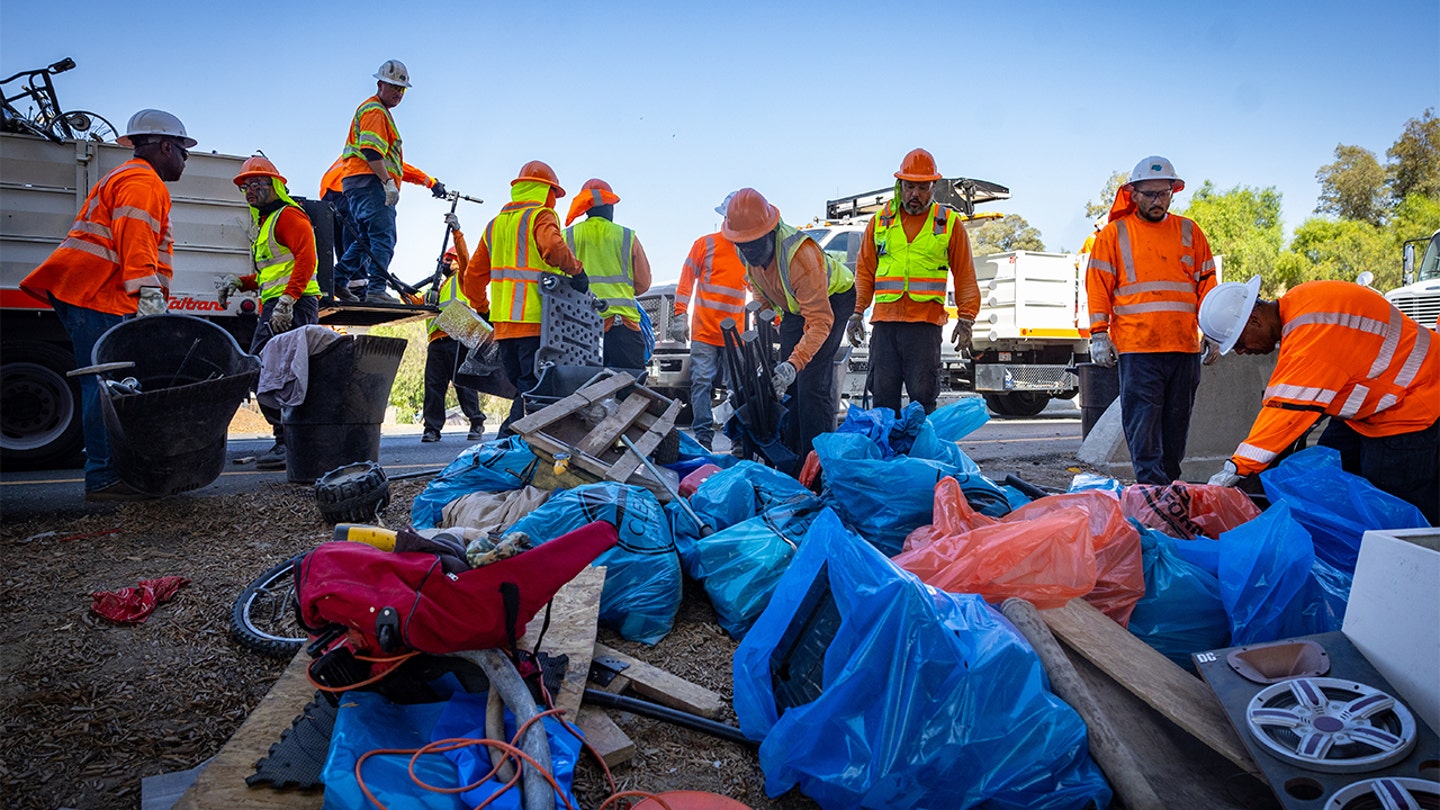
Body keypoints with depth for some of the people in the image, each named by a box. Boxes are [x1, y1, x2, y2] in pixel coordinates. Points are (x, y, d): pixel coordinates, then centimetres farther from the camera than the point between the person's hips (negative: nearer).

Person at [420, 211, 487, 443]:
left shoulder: (462, 279, 13)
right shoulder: (438, 289, 33)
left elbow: (465, 256, -4)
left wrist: (457, 232, -15)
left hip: (457, 339, -7)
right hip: (436, 341, 7)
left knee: (464, 384, -8)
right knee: (433, 385, 1)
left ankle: (476, 423, -2)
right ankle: (432, 428, 2)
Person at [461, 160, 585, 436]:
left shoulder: (494, 224, 21)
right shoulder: (541, 216, -1)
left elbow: (472, 278, 22)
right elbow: (553, 246, -25)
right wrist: (576, 270, -13)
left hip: (502, 323, 7)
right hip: (534, 321, -7)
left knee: (523, 388, 15)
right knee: (533, 389, -5)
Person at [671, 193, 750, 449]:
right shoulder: (706, 244, 2)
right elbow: (686, 281, 3)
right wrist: (680, 315, -4)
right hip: (704, 331, -2)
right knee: (702, 382, -6)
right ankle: (703, 436, -2)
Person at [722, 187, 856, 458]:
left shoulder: (800, 256, -41)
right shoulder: (748, 251, -18)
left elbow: (820, 321, -41)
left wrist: (795, 362, -50)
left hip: (832, 299, -7)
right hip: (794, 305, 8)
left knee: (812, 380, -19)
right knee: (784, 381, 6)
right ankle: (791, 453, 16)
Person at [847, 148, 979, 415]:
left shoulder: (950, 223, 9)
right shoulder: (881, 221, 14)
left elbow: (965, 276, 9)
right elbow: (864, 270, 15)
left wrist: (966, 318, -2)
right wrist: (857, 313, 5)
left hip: (925, 322, -2)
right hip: (884, 320, 2)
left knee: (923, 397, -4)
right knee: (883, 395, 3)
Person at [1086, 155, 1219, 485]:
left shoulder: (1189, 231, 14)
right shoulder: (1114, 233, 6)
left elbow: (1206, 284, 16)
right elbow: (1098, 285, 2)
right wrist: (1099, 334, -5)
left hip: (1185, 346, 3)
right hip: (1136, 347, -3)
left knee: (1176, 423, 8)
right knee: (1143, 423, -7)